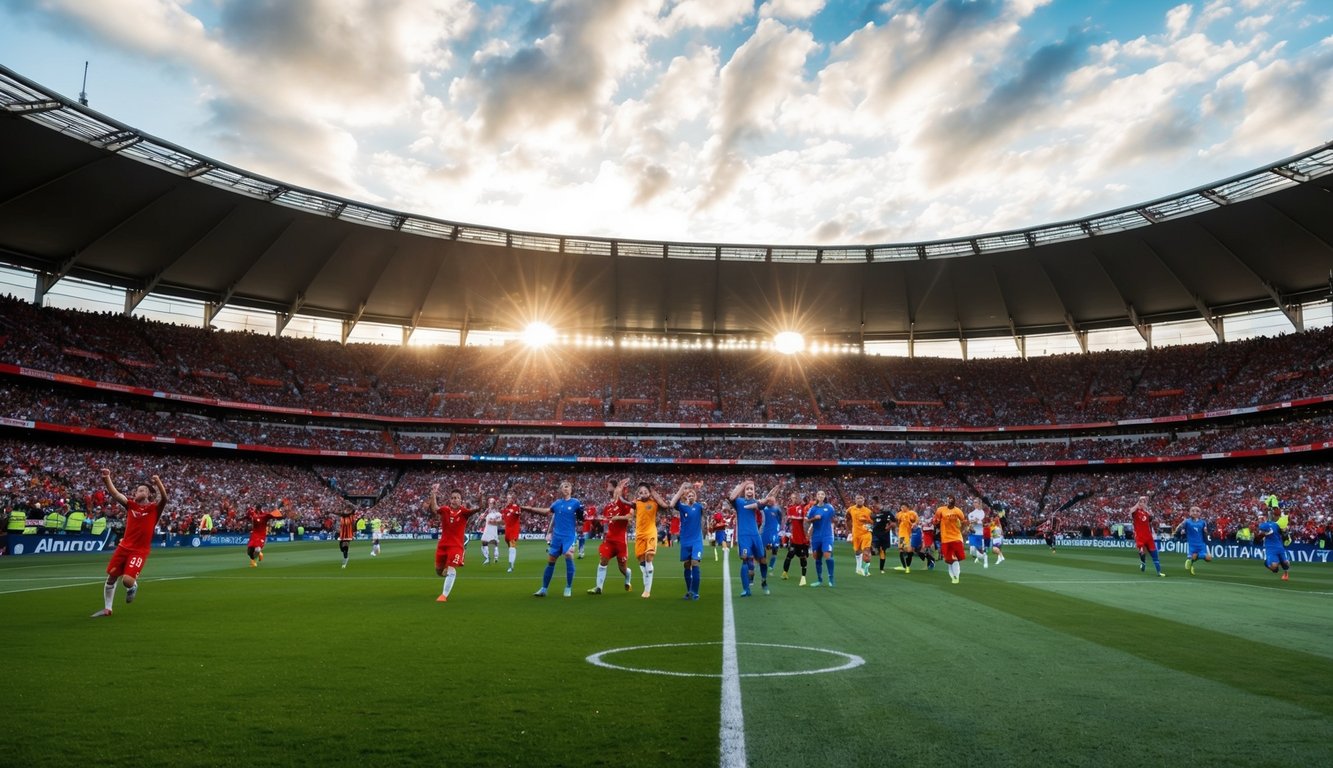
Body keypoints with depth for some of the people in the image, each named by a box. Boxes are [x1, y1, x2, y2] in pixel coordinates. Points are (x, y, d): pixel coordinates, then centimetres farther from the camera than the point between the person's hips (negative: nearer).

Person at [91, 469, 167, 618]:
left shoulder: (154, 508, -5)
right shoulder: (131, 505, 7)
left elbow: (164, 498, -25)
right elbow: (115, 493, -1)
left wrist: (158, 482, -40)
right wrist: (107, 479, -16)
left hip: (140, 550, -5)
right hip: (124, 546, 5)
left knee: (127, 580, -16)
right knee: (111, 576, 7)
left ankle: (133, 586, 22)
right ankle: (107, 609, 24)